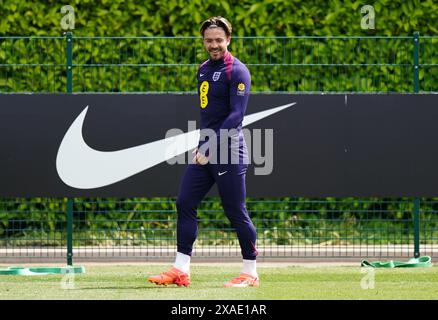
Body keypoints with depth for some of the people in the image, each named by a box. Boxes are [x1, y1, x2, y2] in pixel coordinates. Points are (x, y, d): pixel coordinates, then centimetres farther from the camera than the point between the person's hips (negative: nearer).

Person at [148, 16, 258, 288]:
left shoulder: (237, 71, -11)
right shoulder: (204, 70, 15)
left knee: (235, 211, -4)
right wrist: (202, 145, 18)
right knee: (185, 204, 2)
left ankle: (250, 273, 6)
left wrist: (210, 147, -23)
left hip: (228, 153, -8)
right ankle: (181, 270, 4)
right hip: (204, 152, 8)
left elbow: (236, 116, -19)